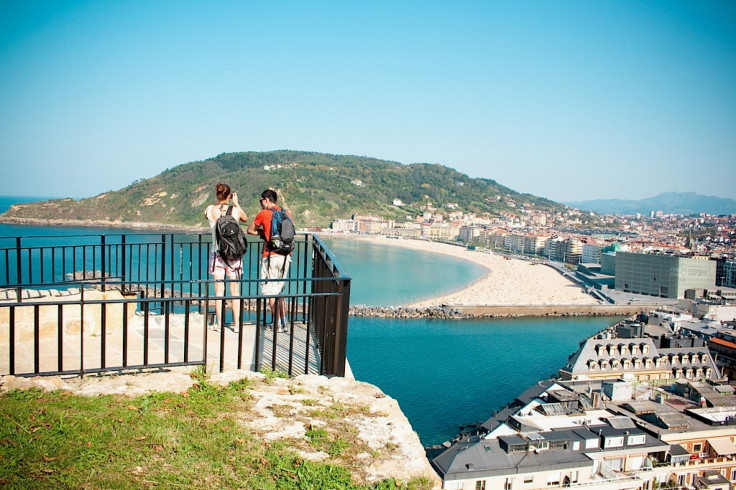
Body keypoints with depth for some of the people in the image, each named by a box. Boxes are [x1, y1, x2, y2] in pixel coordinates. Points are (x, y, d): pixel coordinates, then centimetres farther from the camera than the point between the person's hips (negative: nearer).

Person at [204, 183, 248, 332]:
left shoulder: (210, 210, -5)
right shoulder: (236, 210, -5)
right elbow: (245, 219, 17)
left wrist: (220, 204, 20)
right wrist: (236, 203, 24)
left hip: (217, 254, 0)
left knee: (219, 290, 6)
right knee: (234, 290, 7)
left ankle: (219, 324, 10)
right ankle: (236, 324, 11)